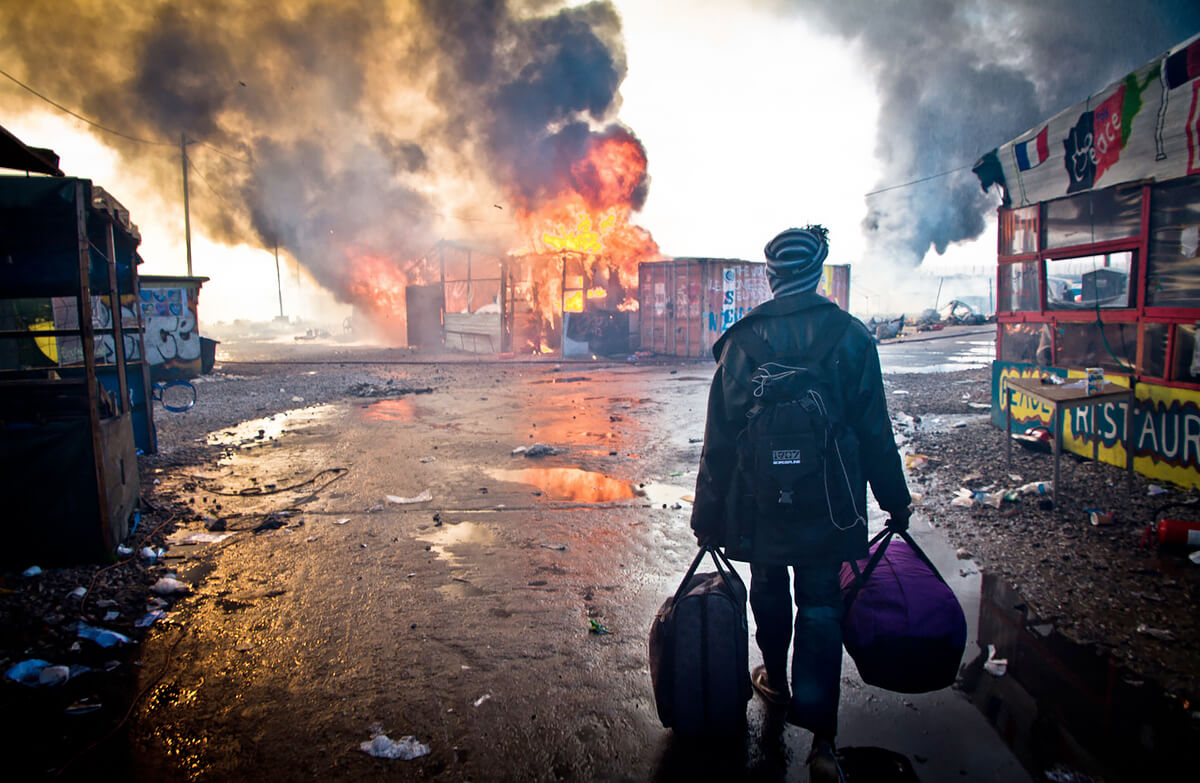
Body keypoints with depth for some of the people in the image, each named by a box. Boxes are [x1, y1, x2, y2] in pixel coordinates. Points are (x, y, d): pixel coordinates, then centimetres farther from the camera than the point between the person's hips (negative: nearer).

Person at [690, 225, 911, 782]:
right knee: (821, 609, 8)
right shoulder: (851, 336, -5)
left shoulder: (742, 340, -7)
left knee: (769, 590, 22)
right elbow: (875, 433, -2)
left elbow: (720, 438, -7)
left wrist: (707, 515, 1)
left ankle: (776, 679, 44)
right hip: (829, 505, 0)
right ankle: (821, 738, 6)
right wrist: (895, 502, 9)